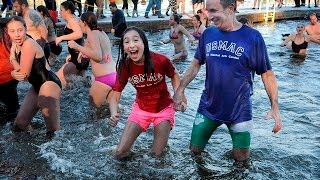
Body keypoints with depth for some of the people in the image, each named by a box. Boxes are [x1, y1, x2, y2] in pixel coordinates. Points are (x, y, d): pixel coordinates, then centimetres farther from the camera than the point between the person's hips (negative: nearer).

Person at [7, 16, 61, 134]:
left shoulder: (28, 44, -18)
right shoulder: (16, 45, 10)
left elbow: (24, 74, -15)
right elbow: (18, 71, 12)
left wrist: (12, 57, -3)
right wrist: (13, 73, -11)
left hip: (48, 84, -10)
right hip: (37, 86, 10)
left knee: (53, 129, -15)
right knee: (19, 124, 18)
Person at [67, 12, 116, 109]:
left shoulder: (92, 34, -9)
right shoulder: (101, 32, 15)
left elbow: (98, 56, -22)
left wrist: (77, 47, -21)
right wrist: (83, 52, 25)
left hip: (104, 78, -8)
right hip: (115, 75, 8)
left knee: (93, 107, 8)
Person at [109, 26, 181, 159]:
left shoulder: (160, 60, -25)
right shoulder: (124, 66, -19)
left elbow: (174, 76, -3)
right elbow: (115, 97, -15)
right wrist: (114, 115, -35)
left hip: (163, 108, -2)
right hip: (141, 108, 2)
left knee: (157, 154, 1)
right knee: (119, 153, -2)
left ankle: (163, 129, 30)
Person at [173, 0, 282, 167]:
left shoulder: (252, 37, -12)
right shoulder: (208, 34, -2)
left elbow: (267, 74, -7)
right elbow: (195, 64, 7)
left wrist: (275, 107, -13)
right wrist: (180, 90, 1)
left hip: (239, 110, -2)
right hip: (208, 107, 3)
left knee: (242, 159, 8)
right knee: (194, 151, 13)